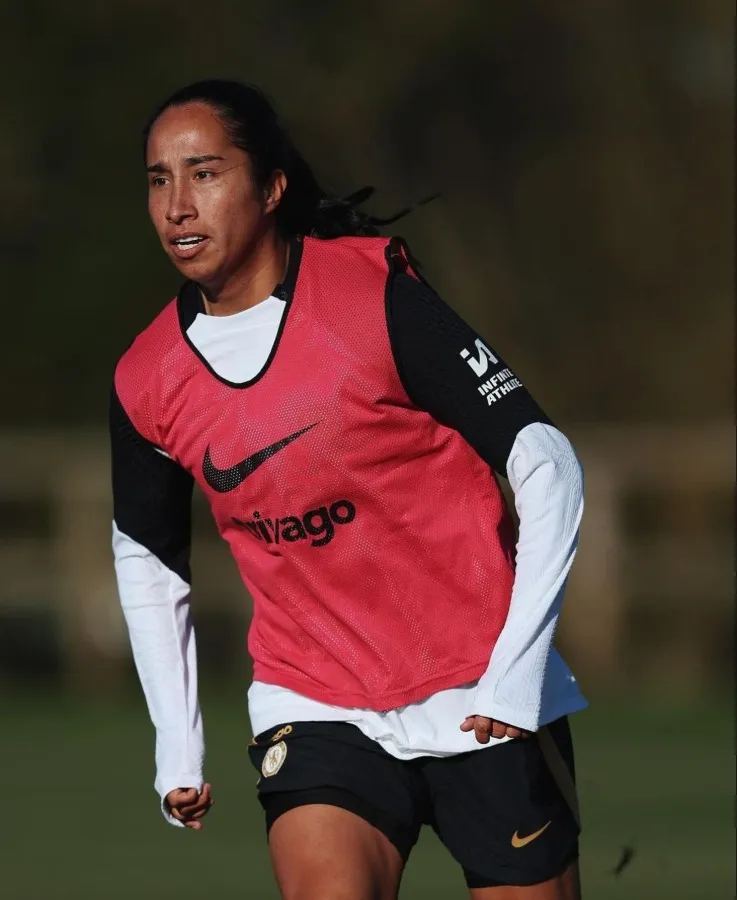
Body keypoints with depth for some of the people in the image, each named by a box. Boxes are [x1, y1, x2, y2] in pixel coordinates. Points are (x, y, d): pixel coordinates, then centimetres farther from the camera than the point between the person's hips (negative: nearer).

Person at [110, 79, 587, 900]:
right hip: (316, 709, 2)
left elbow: (545, 464, -11)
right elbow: (146, 559, 18)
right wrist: (177, 748, 13)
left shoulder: (376, 292, -12)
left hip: (484, 704, -2)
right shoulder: (146, 384, 0)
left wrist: (518, 667, -17)